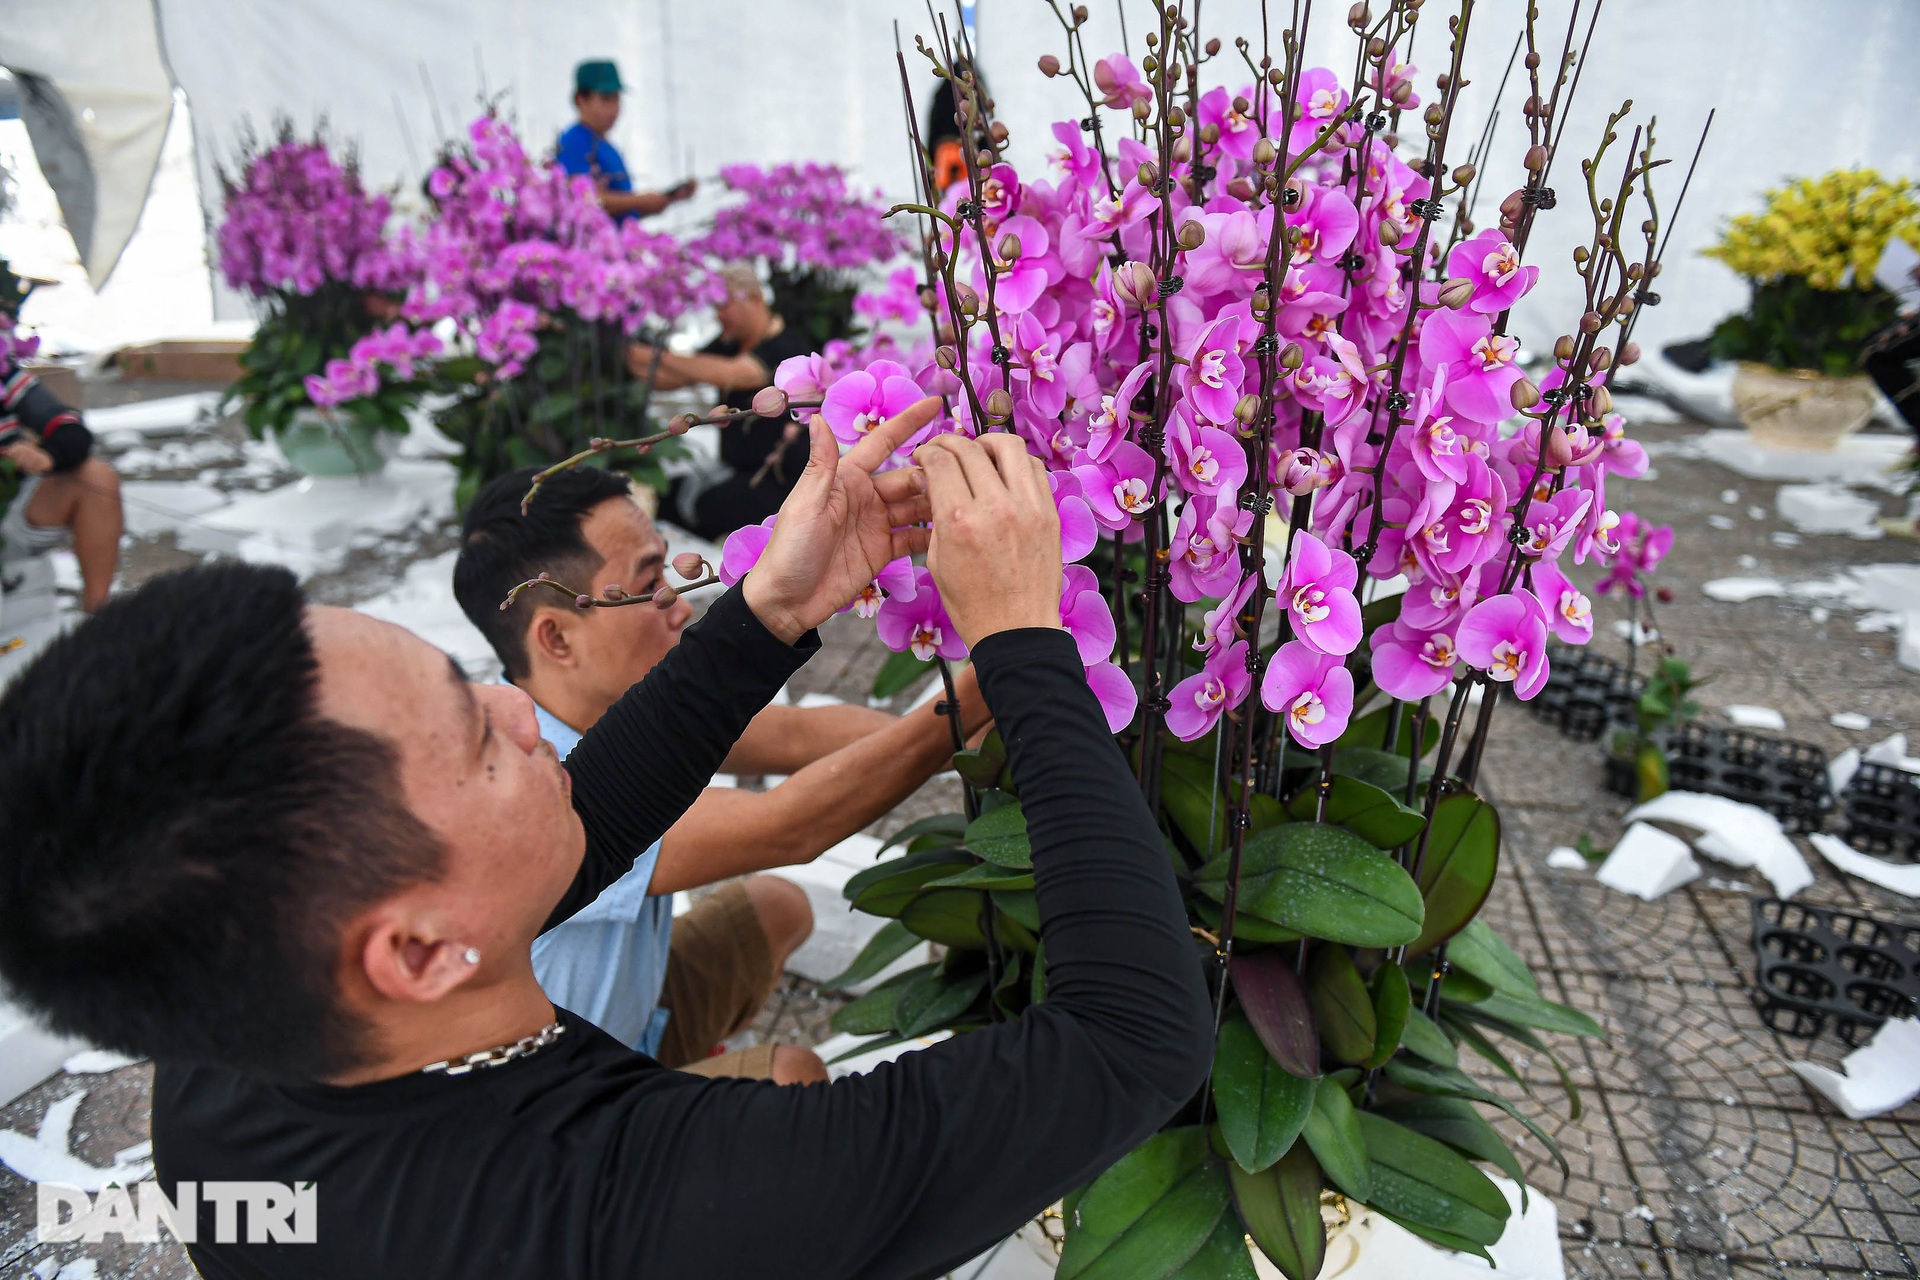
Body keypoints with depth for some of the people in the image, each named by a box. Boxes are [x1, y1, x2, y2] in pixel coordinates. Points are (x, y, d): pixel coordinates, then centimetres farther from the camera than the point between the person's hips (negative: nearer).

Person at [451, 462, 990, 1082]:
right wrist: (975, 694, -42)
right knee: (791, 1072, -21)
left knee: (777, 906, 16)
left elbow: (797, 735, -10)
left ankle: (686, 1058, 35)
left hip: (624, 1015, 8)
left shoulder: (621, 696, -13)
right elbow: (791, 829, -41)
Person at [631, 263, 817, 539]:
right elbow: (674, 379, 8)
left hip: (782, 481, -8)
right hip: (738, 471, 8)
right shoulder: (730, 344, 10)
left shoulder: (788, 347, -15)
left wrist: (659, 358, -29)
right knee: (670, 493, -8)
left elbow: (729, 374, -31)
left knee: (708, 503, -26)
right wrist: (639, 366, -12)